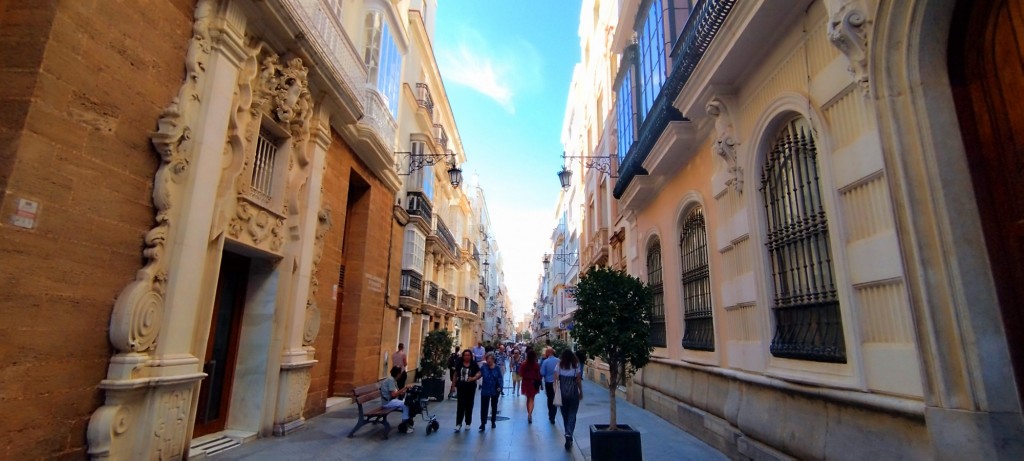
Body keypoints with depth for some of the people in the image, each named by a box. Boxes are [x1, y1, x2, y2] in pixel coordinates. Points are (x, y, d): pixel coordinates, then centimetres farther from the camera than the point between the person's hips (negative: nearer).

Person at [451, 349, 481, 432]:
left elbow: (479, 373, -6)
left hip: (471, 387, 0)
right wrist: (453, 384, 6)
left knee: (469, 405, 10)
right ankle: (458, 423, -1)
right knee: (460, 405, -3)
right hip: (461, 387, 0)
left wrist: (474, 378, -24)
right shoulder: (459, 364, 1)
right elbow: (455, 374, 7)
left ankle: (468, 423, 23)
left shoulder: (474, 364, -2)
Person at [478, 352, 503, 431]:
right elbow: (479, 375, -9)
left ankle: (493, 421, 34)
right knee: (484, 407, -5)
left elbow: (500, 378, -6)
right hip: (485, 390, -1)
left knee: (494, 406, 17)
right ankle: (483, 423, 0)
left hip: (495, 390, 1)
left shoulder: (497, 368, -7)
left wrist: (500, 387, -15)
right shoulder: (484, 367, -7)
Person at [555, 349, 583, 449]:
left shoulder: (559, 365, -1)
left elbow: (556, 379, -8)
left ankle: (568, 435, 25)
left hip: (562, 393, 2)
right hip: (573, 393, -1)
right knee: (572, 415, 2)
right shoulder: (576, 366, -4)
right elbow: (579, 381, -3)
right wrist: (581, 393, 8)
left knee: (565, 415, 15)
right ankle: (569, 434, -16)